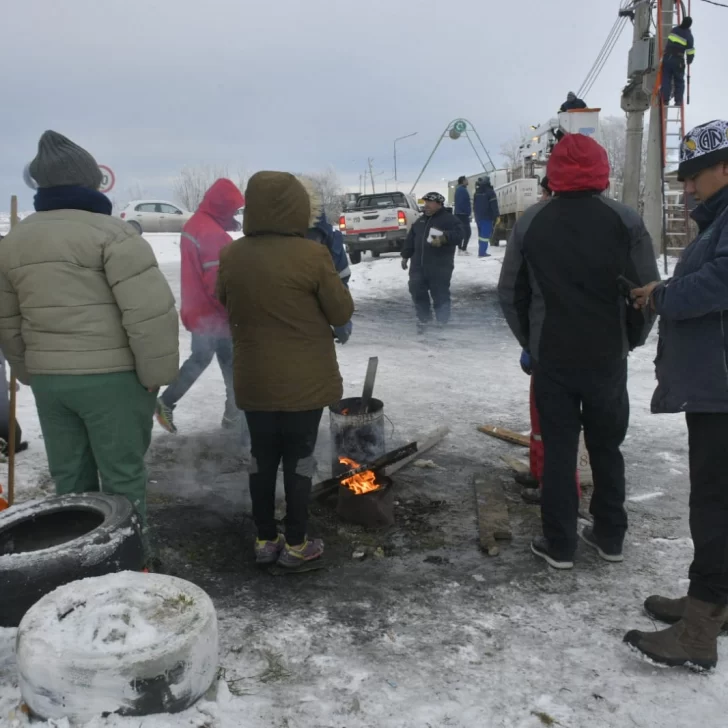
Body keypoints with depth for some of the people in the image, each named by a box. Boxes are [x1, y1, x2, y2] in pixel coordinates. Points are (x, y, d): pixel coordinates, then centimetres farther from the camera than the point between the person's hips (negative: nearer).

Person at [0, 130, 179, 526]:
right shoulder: (110, 232, -12)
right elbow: (149, 311, -19)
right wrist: (154, 373, -9)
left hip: (47, 378, 6)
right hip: (112, 376, -6)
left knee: (69, 478, 16)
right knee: (122, 477, 5)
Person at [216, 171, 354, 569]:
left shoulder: (230, 257, -1)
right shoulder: (311, 255, -16)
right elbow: (341, 313, -7)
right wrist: (334, 281, 10)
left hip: (253, 379, 4)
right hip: (305, 380, -4)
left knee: (262, 457, 15)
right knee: (299, 457, 7)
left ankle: (265, 539, 26)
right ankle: (295, 543, 19)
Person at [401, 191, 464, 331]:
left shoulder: (449, 219, -4)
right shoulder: (421, 220, 18)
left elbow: (459, 234, -19)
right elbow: (410, 239, 22)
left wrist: (444, 238, -34)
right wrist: (405, 256, 19)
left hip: (440, 267, -6)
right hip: (418, 265, 6)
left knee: (440, 294, -2)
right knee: (417, 291, 5)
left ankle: (442, 322, 9)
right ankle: (424, 318, 21)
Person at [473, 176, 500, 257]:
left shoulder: (477, 192, 13)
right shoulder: (490, 192, -11)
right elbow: (494, 205, -16)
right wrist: (497, 216, -13)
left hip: (478, 217, 7)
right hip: (487, 217, -7)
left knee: (481, 234, 15)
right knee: (485, 235, -7)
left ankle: (481, 251, 17)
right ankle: (482, 252, -12)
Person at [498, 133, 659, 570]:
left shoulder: (530, 223, -2)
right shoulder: (626, 221, -6)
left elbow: (510, 292, 2)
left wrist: (530, 341, 14)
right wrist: (631, 339, 12)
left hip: (551, 358, 0)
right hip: (608, 357, 0)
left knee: (558, 450, 7)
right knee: (607, 448, 15)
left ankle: (560, 545, 12)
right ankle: (610, 537, 25)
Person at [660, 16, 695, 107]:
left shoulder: (674, 30, 7)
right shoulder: (688, 36, -3)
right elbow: (690, 51, -1)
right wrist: (689, 61, 14)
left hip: (666, 58, 3)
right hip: (678, 61, -3)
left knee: (666, 80, 5)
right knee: (679, 81, 8)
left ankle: (665, 100, -1)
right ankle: (678, 101, 2)